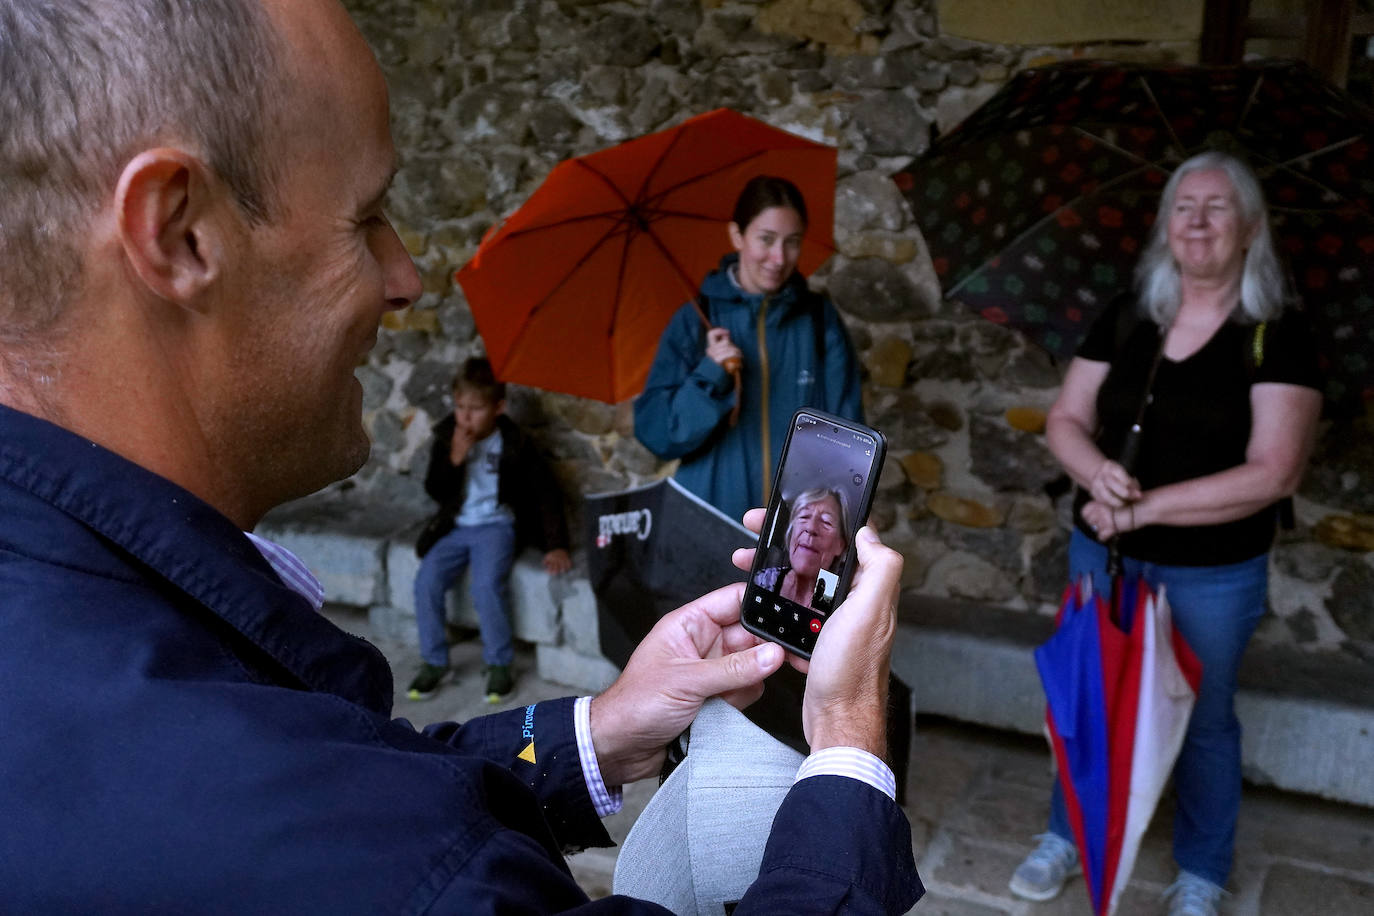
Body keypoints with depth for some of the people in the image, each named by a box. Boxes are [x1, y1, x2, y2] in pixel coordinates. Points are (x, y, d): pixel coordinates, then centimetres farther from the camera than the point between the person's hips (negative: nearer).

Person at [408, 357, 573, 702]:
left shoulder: (514, 443, -9)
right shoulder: (446, 438, 1)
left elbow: (546, 493, -7)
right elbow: (435, 491, -1)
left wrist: (556, 545, -14)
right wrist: (454, 459, -19)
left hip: (497, 525, -4)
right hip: (457, 527, 4)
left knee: (487, 585, -28)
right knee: (426, 580, -17)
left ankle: (499, 664, -7)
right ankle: (434, 662, 1)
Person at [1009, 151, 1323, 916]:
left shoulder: (1278, 336, -12)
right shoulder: (1126, 322, 0)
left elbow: (1272, 473, -19)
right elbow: (1067, 420, 2)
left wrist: (1145, 507, -21)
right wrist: (1097, 470, -20)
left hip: (1214, 573, -3)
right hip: (1103, 555, 4)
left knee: (1203, 720, 14)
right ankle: (1070, 836, 40)